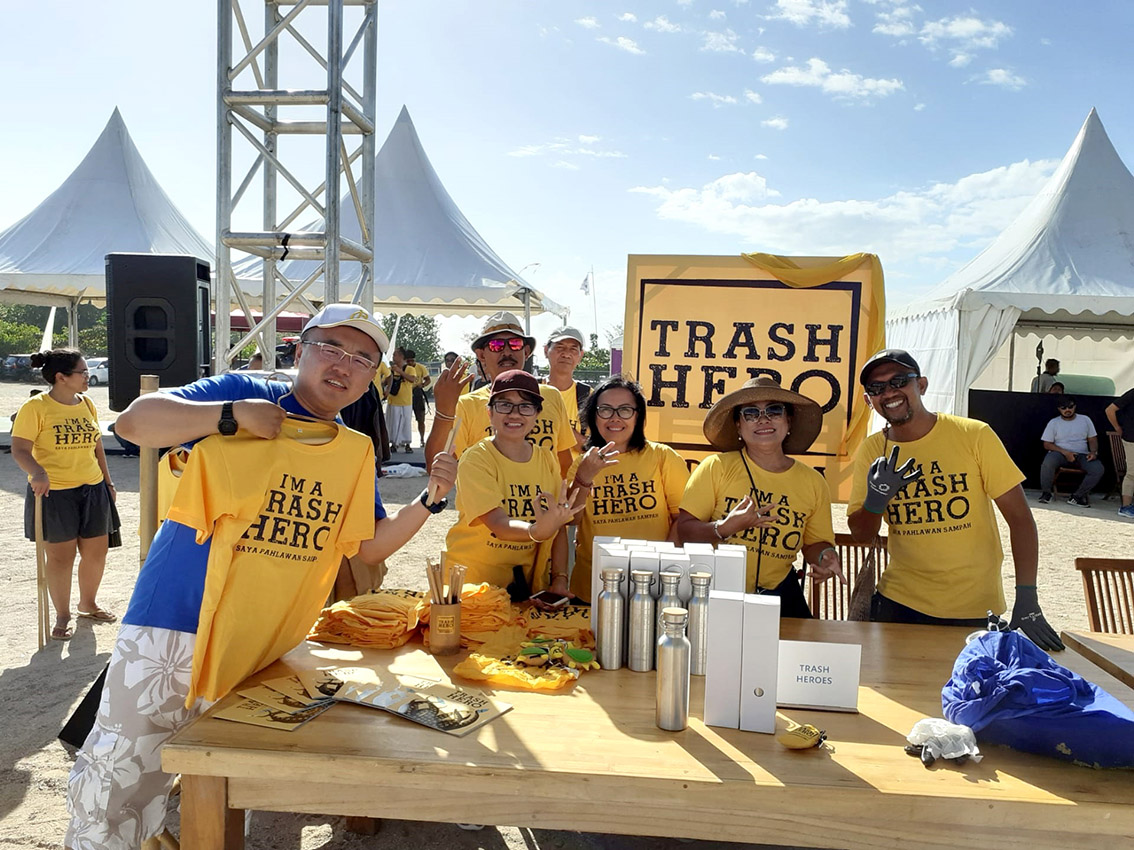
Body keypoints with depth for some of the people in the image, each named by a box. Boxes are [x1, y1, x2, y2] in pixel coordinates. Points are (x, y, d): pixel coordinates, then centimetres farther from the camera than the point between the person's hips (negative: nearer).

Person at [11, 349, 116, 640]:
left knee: (96, 551, 11)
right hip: (53, 493, -6)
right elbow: (19, 449, -14)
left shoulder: (87, 404, 8)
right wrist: (37, 472, -33)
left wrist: (108, 482, 16)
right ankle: (62, 616, 21)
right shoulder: (35, 407, -10)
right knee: (61, 556, 4)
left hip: (92, 489, 6)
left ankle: (88, 603, 35)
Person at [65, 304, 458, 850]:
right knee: (117, 782, 2)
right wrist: (233, 414, -24)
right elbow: (133, 422, -12)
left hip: (264, 656, 4)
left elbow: (372, 545, 9)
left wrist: (429, 499, -6)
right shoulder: (246, 394, -5)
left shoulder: (356, 455, 7)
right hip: (175, 626, -4)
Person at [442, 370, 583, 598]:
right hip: (471, 579, -3)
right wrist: (536, 531, -43)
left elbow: (559, 528, 4)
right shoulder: (475, 459, -13)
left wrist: (560, 580, -6)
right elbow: (499, 524, -25)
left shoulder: (546, 459, 1)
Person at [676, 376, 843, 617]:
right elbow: (684, 529, -7)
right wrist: (726, 527, -23)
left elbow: (815, 543, 14)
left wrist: (825, 557, -8)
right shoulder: (716, 467, -5)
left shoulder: (813, 482, 5)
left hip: (778, 597, 3)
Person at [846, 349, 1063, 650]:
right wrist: (876, 499, -20)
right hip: (899, 603, 2)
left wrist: (1027, 600, -14)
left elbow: (1019, 516, -8)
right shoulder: (871, 451, -2)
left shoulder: (974, 435, -10)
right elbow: (861, 535, 1)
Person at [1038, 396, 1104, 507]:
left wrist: (1094, 452, -9)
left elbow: (1092, 439, 13)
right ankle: (1046, 492, -14)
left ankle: (1077, 496, -15)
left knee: (1098, 469, -28)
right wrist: (1065, 452, -14)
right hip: (1060, 454, -2)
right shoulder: (1053, 423, 5)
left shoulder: (1085, 420, 12)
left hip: (1082, 455, 2)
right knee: (1048, 462, -37)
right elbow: (1047, 444, 0)